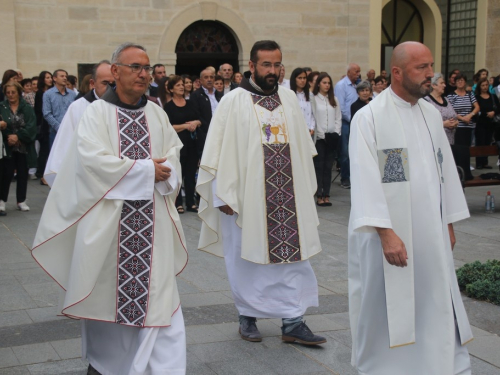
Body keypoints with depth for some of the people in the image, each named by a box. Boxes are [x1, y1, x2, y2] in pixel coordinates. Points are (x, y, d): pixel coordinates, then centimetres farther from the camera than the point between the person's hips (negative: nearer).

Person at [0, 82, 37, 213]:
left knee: (23, 174, 8)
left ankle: (21, 201, 20)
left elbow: (31, 127, -8)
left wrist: (18, 136, -18)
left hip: (24, 147, 1)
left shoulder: (27, 108, 2)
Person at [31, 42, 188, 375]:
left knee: (156, 292, -1)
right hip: (108, 217, -3)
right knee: (106, 291, 7)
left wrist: (160, 174, -15)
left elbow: (172, 160, 7)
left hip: (151, 221, 3)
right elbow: (93, 161, -16)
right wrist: (146, 170, -13)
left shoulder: (157, 114, 10)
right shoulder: (98, 112, -3)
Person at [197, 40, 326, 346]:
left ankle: (293, 322, 9)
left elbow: (303, 146, 14)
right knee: (247, 258, 6)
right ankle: (248, 317, 22)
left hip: (287, 198, 4)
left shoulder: (289, 98, 9)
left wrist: (306, 188, 11)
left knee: (293, 256, 3)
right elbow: (219, 150, -6)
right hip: (247, 197, -4)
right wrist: (223, 194, -10)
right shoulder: (234, 102, -4)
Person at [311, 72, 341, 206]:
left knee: (328, 166, 4)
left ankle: (326, 195, 6)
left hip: (332, 138, 4)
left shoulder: (334, 100, 14)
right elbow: (313, 118, -6)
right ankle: (319, 196, -1)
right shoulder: (313, 99, -1)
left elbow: (338, 118, 12)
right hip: (319, 138, -4)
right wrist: (323, 135, -9)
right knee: (319, 166, -3)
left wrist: (336, 133, -2)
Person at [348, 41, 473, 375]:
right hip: (389, 232, -5)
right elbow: (366, 179, -18)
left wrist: (449, 223, 13)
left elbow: (446, 169, 13)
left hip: (431, 232, 6)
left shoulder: (432, 114, 8)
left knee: (439, 304, 8)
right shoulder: (369, 117, -11)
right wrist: (386, 232, -24)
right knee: (388, 306, 6)